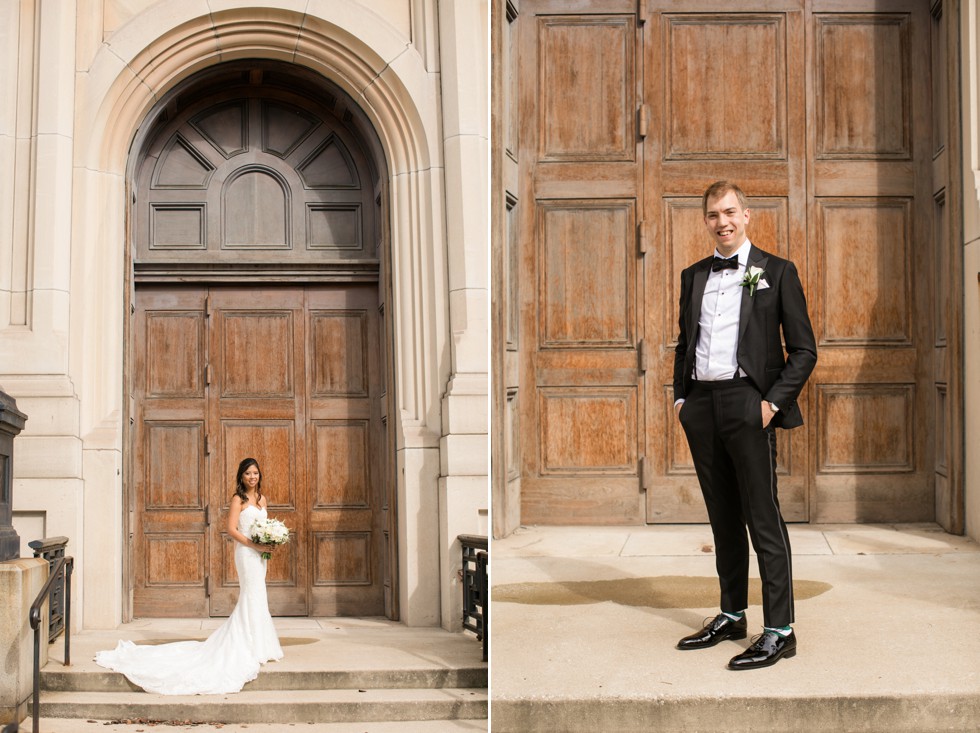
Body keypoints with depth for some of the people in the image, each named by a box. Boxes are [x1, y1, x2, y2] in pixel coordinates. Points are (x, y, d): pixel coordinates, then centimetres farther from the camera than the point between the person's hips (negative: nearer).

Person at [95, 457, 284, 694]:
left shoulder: (262, 499, 15)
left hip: (259, 554, 8)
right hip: (246, 553, -8)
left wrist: (269, 542, 1)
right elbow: (231, 528, -14)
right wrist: (255, 545, -19)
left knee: (253, 600, 11)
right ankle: (254, 648, 0)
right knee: (253, 598, -6)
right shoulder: (238, 499, -7)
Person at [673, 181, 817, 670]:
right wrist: (680, 396, 10)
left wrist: (774, 401, -10)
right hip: (700, 404, 5)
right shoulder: (693, 276, 16)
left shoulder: (776, 272, 2)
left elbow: (803, 349, 0)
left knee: (762, 518, -6)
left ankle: (779, 630, -2)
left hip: (747, 402, -5)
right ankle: (732, 616, 22)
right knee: (723, 517, 12)